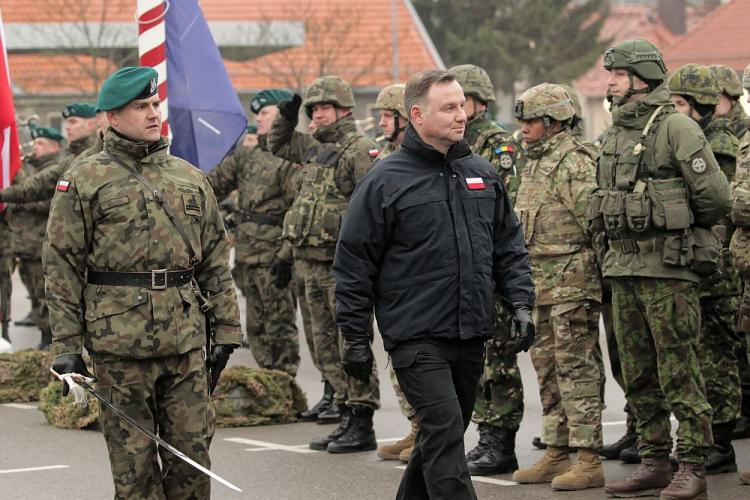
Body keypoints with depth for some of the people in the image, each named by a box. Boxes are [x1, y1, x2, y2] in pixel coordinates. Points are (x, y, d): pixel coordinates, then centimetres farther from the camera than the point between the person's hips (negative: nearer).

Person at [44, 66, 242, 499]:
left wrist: (226, 330, 10)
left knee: (192, 450, 4)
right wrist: (67, 346, -6)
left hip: (186, 338, 3)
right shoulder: (84, 182, 1)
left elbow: (216, 263, 16)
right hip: (119, 341, -3)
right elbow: (62, 268, -1)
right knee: (133, 460, 2)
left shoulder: (191, 179, 13)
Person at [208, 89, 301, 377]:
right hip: (247, 255, 9)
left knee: (279, 326, -4)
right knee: (256, 328, 13)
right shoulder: (248, 156, 16)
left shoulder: (292, 159, -11)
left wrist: (286, 255, -23)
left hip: (274, 259, -9)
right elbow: (215, 183, 23)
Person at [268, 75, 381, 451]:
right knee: (326, 348, 12)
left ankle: (362, 424, -4)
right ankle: (345, 415, 19)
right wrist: (286, 116, 16)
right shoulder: (313, 147, 15)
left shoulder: (361, 150, -11)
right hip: (312, 264, 9)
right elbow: (278, 145, 35)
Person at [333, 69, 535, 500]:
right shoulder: (386, 181, -6)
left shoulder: (483, 174, 11)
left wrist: (521, 302, 4)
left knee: (443, 434, 15)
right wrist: (355, 336, -5)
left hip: (472, 335, 6)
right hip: (416, 336, -6)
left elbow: (510, 245, 17)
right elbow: (355, 262, -4)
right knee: (444, 432, -14)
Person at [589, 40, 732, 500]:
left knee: (680, 374, -5)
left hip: (668, 270, -8)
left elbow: (716, 197, -11)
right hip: (623, 268, 8)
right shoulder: (614, 134, 14)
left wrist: (678, 226, 3)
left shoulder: (676, 128, -9)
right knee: (639, 376, 11)